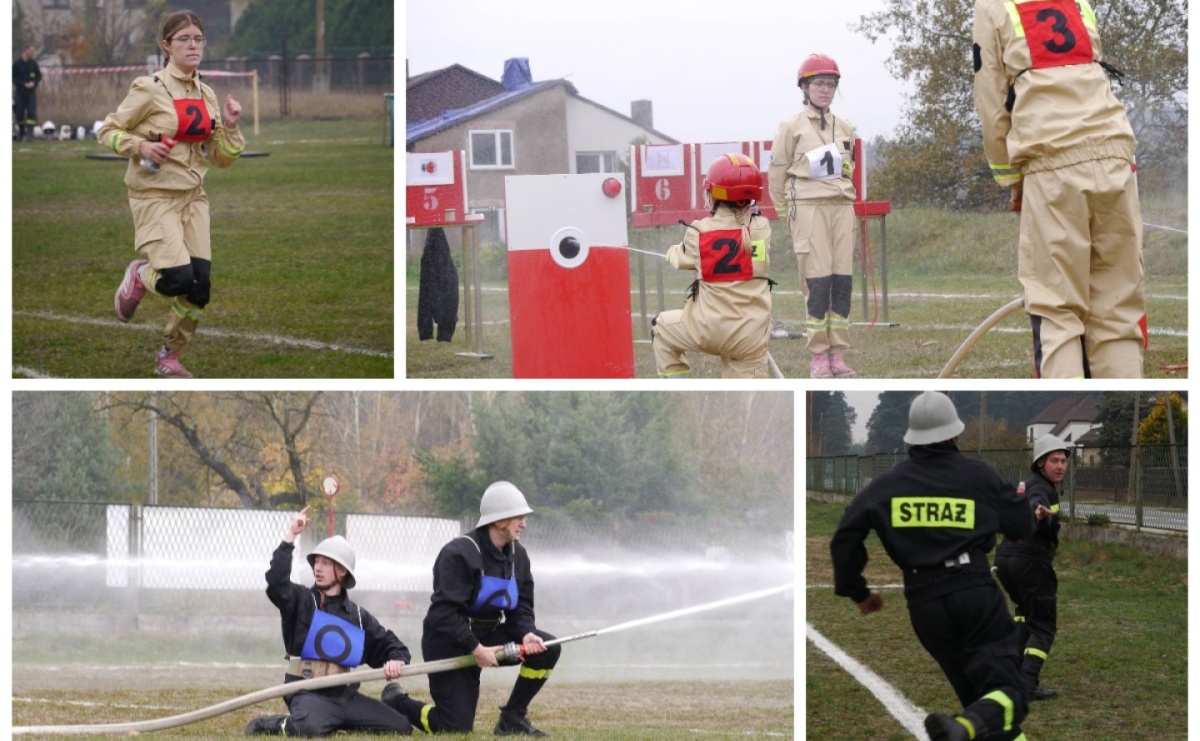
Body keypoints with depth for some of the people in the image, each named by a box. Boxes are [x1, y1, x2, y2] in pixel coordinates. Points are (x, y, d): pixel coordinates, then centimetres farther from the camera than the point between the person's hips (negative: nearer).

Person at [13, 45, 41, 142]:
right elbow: (14, 78, -4)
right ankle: (21, 132, 22)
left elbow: (39, 75, 10)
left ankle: (30, 132, -14)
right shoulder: (17, 64, -4)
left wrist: (34, 83, -9)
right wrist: (24, 84, -16)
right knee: (19, 113, 4)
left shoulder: (33, 63, 5)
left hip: (31, 91, 1)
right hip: (20, 92, -1)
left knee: (32, 112, -11)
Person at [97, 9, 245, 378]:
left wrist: (230, 126, -5)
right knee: (178, 278, -22)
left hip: (193, 198, 6)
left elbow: (222, 159, 13)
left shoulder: (206, 95, 8)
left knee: (200, 286, -3)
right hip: (155, 196, -6)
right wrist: (141, 146, -20)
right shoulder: (149, 89, -9)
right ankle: (138, 276, 13)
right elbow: (108, 131, -3)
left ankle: (169, 357, 19)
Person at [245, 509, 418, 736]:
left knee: (402, 727, -5)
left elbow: (388, 643, 19)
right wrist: (290, 537, -18)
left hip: (345, 694, 5)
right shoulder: (301, 600, 3)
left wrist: (396, 659, -6)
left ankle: (336, 723, 14)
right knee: (311, 728, -39)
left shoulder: (358, 616, 15)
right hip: (308, 693, -5)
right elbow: (277, 582, -16)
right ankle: (269, 725, -5)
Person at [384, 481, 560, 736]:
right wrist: (476, 649, -29)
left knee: (548, 649, -13)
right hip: (449, 642, -7)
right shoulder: (459, 553, -21)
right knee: (457, 728, -12)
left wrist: (527, 634, -18)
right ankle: (396, 703, 16)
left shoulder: (517, 555, 4)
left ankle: (512, 719, 1)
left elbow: (521, 609, 4)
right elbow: (444, 613, -25)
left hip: (489, 636, 7)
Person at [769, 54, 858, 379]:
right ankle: (818, 356, -7)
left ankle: (838, 354, 3)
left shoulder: (845, 128, 14)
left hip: (842, 206, 5)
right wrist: (785, 213, 3)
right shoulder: (791, 127, 1)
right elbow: (778, 173, 3)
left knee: (843, 281, -1)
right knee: (817, 280, -10)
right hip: (808, 206, -5)